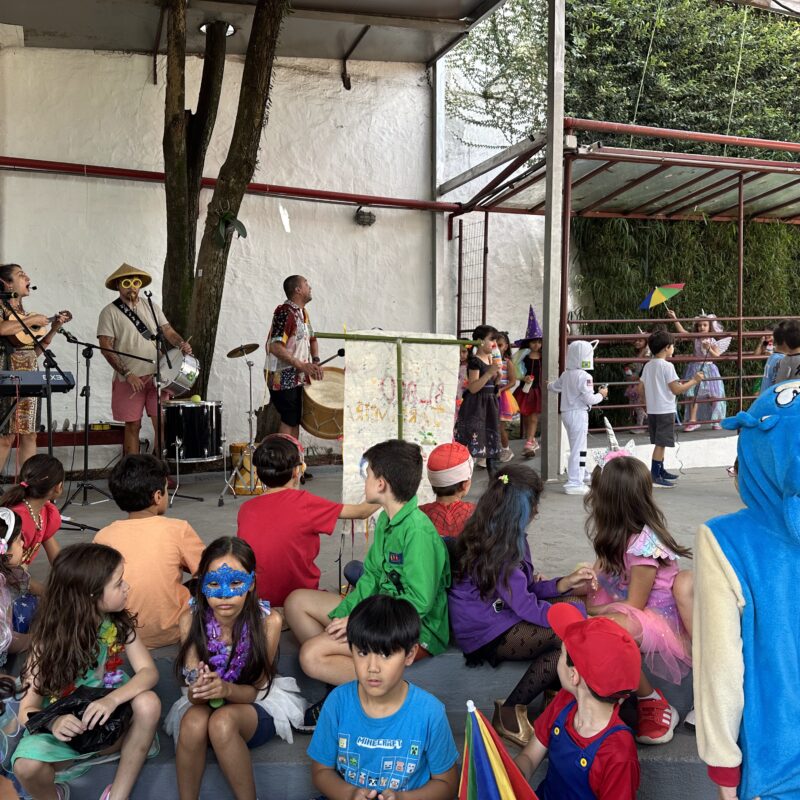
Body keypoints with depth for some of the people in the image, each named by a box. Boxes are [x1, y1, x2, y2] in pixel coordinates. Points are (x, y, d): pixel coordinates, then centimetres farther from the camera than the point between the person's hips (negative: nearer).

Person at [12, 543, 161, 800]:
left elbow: (149, 672, -17)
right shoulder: (50, 639, -18)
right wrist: (53, 722, -39)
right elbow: (27, 709, -16)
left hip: (109, 719, 2)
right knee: (27, 766, -33)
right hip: (67, 725, -2)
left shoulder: (119, 623, -10)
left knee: (148, 702, -29)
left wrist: (112, 699, -36)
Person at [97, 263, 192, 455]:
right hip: (129, 380, -3)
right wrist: (128, 374, -16)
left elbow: (168, 331, 10)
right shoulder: (110, 313, -1)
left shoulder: (151, 307, 12)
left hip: (156, 376, 3)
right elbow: (106, 348, -8)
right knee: (132, 426, 3)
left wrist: (181, 344, -14)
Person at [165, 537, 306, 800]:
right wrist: (199, 690, -38)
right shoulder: (191, 620, -15)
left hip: (258, 702, -1)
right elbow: (194, 693, -13)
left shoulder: (267, 621, -21)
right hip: (206, 705, 2)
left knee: (222, 722, -34)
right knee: (194, 722, -33)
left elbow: (255, 689, -13)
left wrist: (227, 689, -36)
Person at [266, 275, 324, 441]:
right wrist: (302, 365, -28)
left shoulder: (303, 313, 12)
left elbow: (312, 339, 23)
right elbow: (275, 347, -26)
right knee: (289, 421, -6)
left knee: (295, 420, 13)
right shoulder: (285, 312, -16)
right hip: (284, 380, -9)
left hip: (298, 379, 9)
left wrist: (315, 362, 4)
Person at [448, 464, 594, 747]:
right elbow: (526, 606, -23)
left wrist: (566, 583, 0)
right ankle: (509, 713, -9)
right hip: (486, 635, -10)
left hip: (500, 614, 10)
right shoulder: (498, 549, -22)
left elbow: (525, 590, 11)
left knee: (573, 603, 2)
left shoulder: (495, 535, 7)